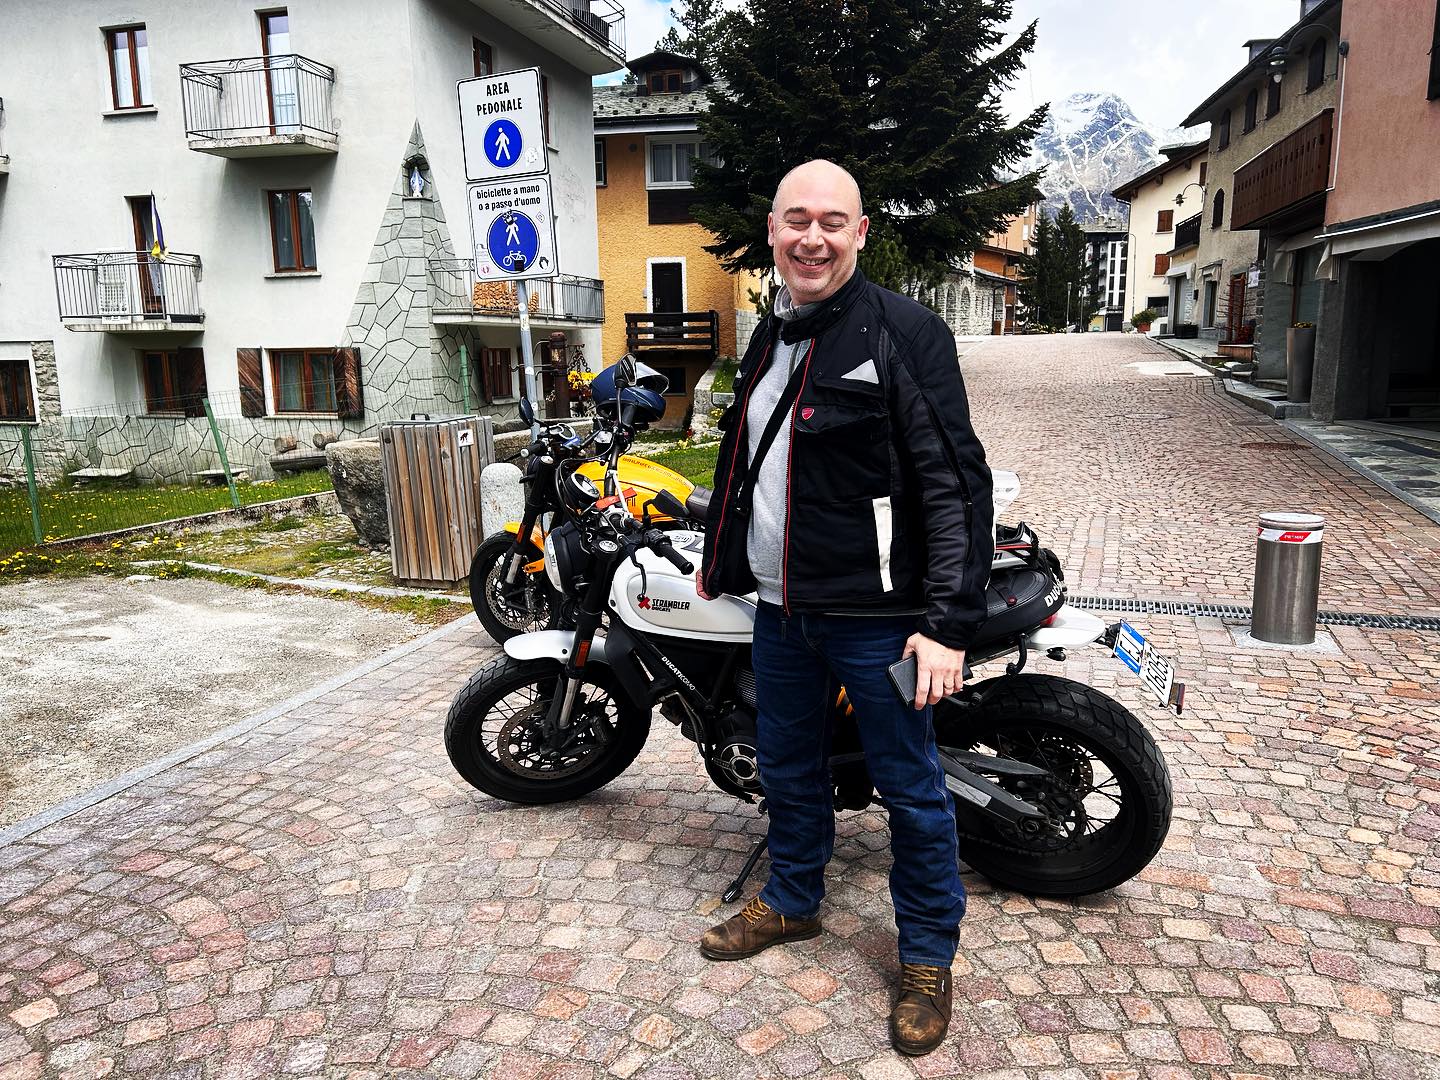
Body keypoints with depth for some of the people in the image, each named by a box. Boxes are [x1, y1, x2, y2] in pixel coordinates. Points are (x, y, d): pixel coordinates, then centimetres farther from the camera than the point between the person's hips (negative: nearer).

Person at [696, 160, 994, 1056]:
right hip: (779, 606, 7)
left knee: (910, 788, 7)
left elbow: (955, 484, -17)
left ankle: (929, 954, 27)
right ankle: (793, 902, 43)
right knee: (789, 769, 21)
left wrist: (948, 622, -22)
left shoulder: (905, 331, -12)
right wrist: (720, 562, 28)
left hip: (875, 614, -7)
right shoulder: (771, 338, 12)